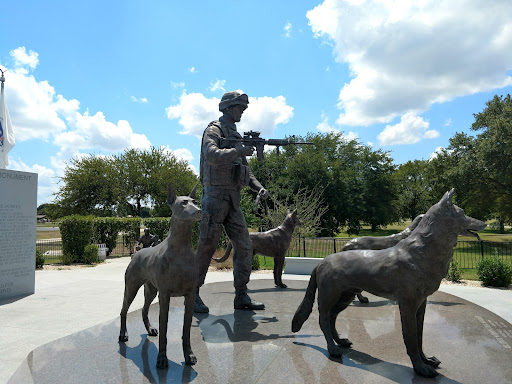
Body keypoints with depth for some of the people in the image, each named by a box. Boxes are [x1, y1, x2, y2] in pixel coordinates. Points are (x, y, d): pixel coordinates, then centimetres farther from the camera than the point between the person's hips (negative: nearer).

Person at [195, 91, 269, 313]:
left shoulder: (237, 136, 21)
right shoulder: (214, 130, -2)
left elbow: (244, 169, 21)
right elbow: (212, 156, -24)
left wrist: (258, 187, 6)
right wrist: (238, 151, -20)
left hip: (233, 200, 8)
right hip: (215, 196, -8)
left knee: (245, 247, 3)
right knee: (206, 247, -3)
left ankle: (241, 296, 11)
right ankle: (193, 294, 11)